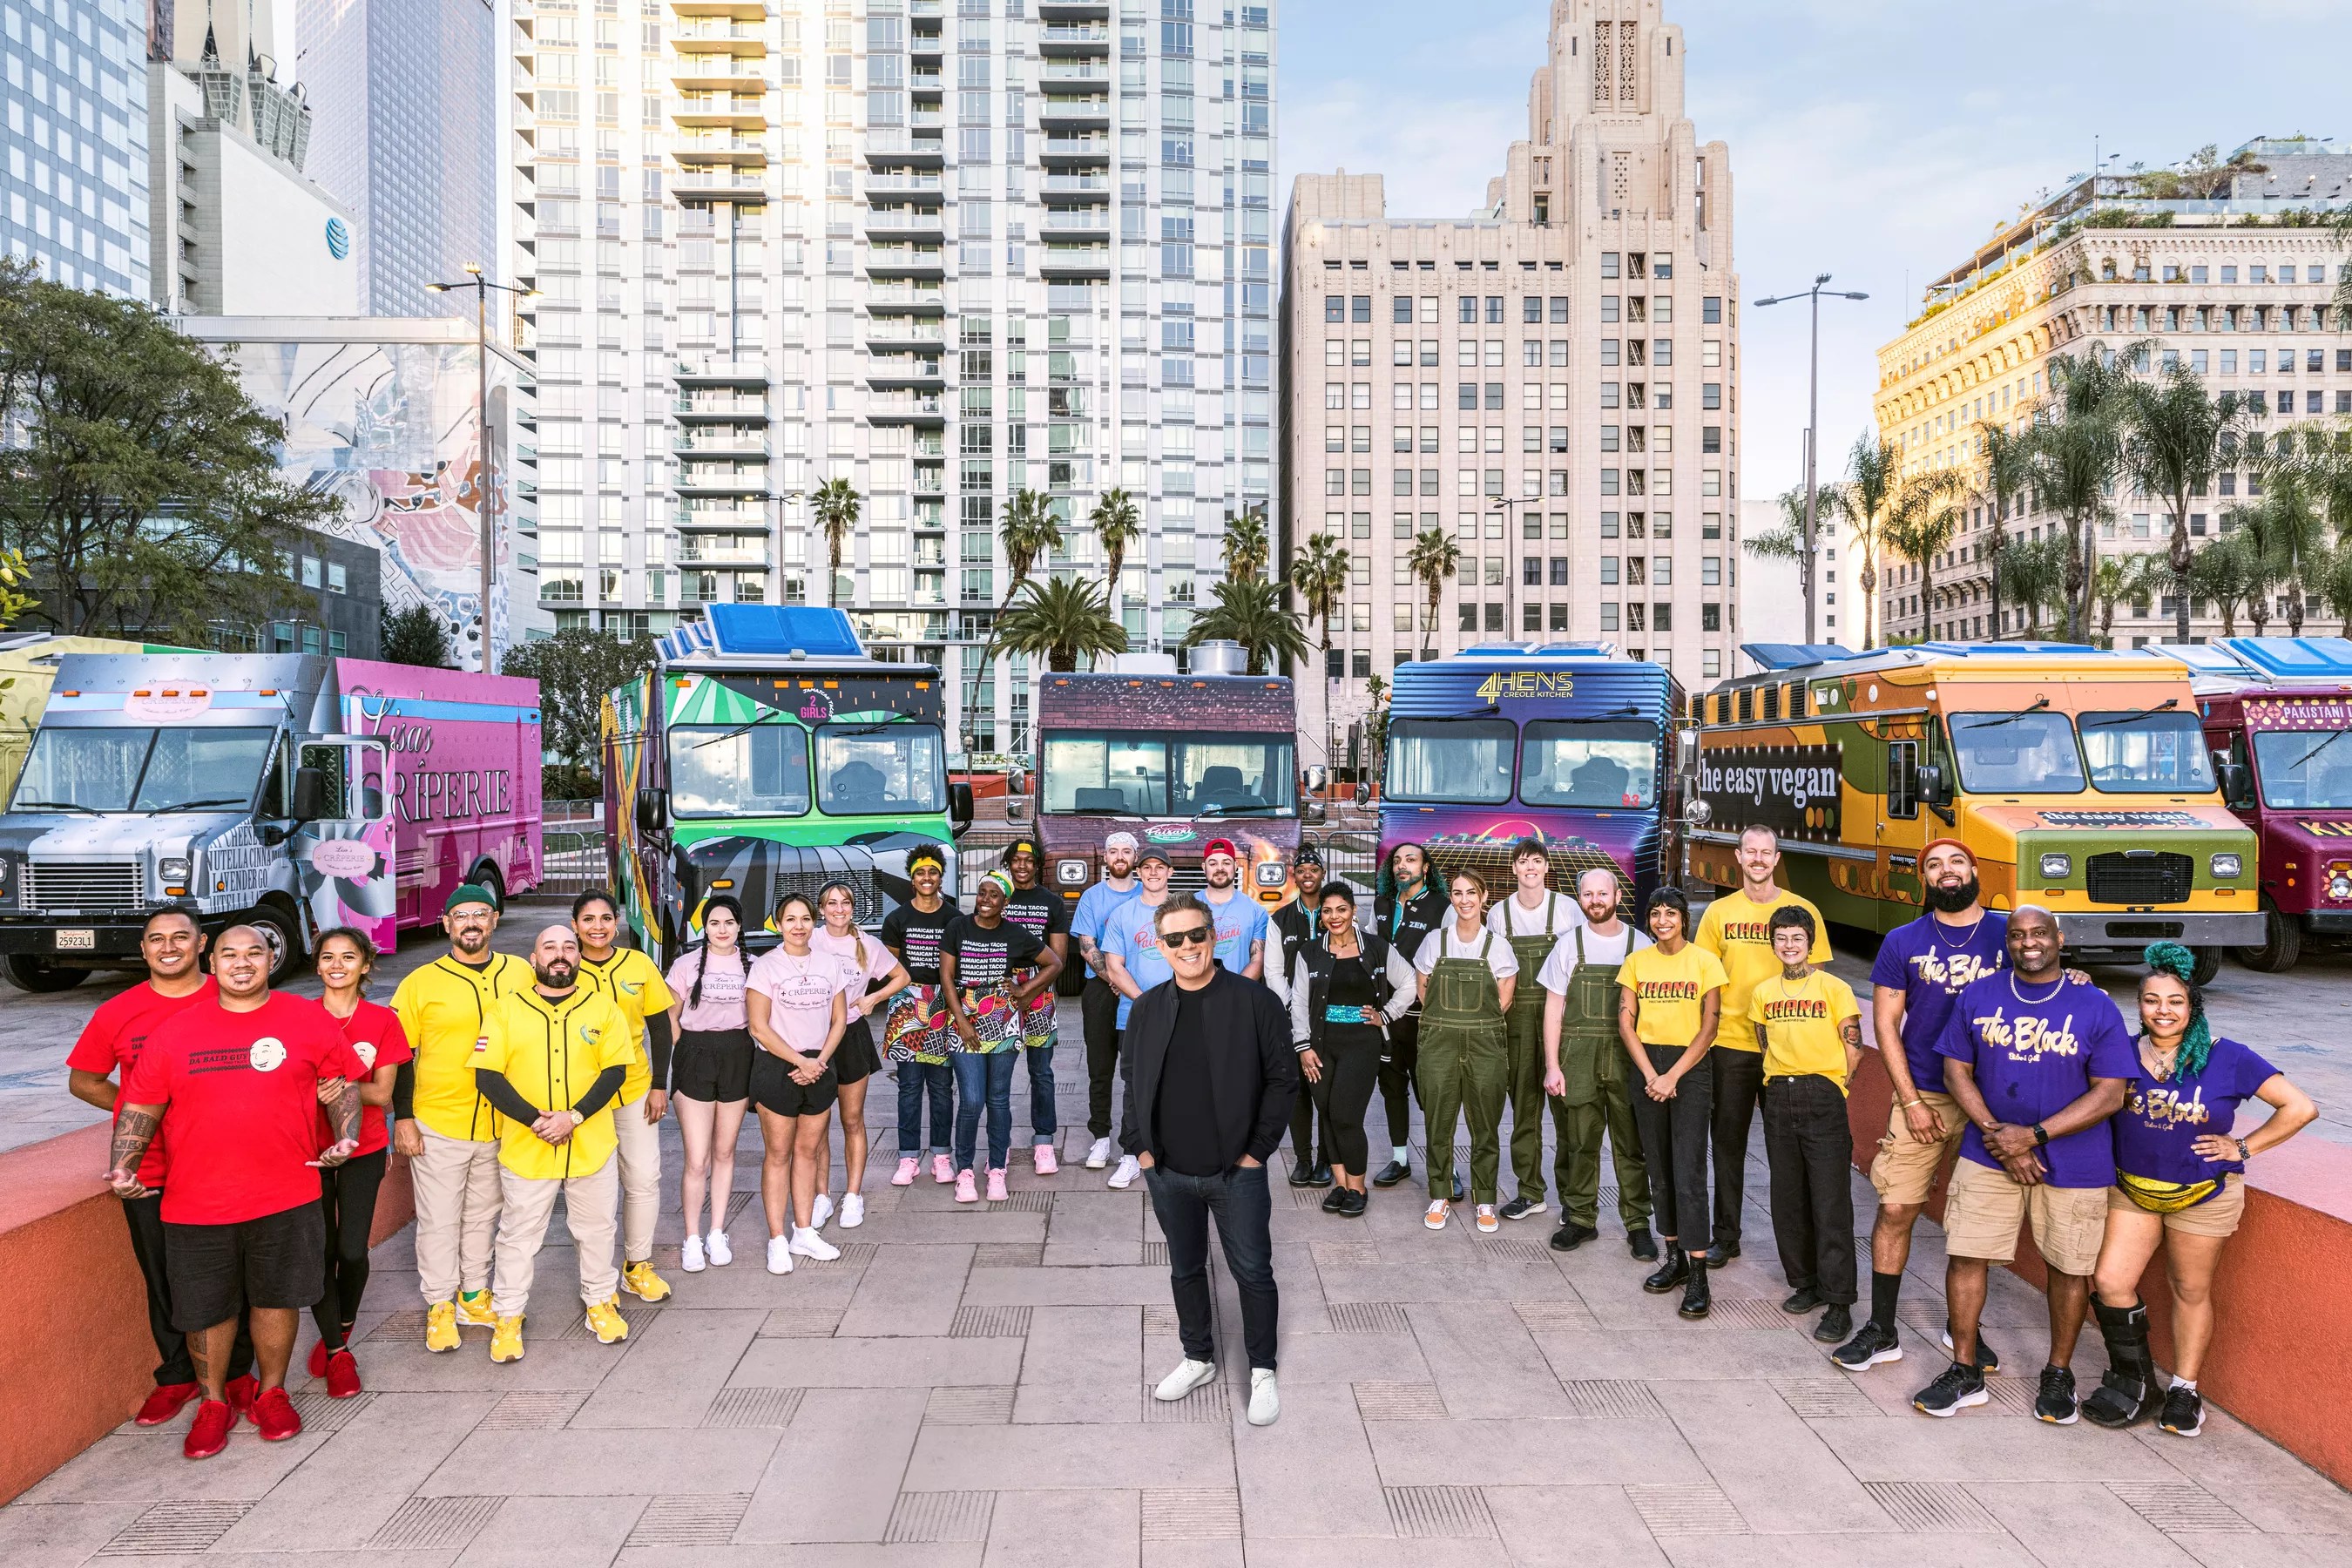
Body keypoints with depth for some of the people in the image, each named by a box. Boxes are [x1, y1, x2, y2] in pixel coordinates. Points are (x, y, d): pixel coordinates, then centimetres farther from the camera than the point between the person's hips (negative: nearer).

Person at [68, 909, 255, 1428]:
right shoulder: (117, 1013, 0)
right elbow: (83, 1081, 12)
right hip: (150, 1174, 1)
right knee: (165, 1281, 12)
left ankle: (237, 1374, 25)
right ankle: (177, 1376, 29)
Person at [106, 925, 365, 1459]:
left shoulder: (309, 1021, -1)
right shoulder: (175, 1032, 2)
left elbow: (343, 1085, 7)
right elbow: (141, 1104, 8)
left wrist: (346, 1136, -8)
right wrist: (122, 1165, -4)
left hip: (286, 1197, -1)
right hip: (197, 1201, 1)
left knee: (277, 1297, 11)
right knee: (206, 1308, 11)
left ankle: (272, 1393, 31)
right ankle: (213, 1404, 31)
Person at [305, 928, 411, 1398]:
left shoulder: (383, 1020, -2)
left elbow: (383, 1094, -5)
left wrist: (344, 1086, -24)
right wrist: (320, 1088, -21)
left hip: (363, 1151, 0)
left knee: (353, 1250, -2)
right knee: (320, 1250, 0)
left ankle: (344, 1325, 28)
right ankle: (336, 1351, 18)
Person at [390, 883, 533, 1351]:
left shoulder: (521, 974, 3)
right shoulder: (420, 983, -4)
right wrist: (402, 1118, -6)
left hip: (500, 1124, 3)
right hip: (437, 1124, -3)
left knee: (483, 1215, 16)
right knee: (439, 1219, 6)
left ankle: (474, 1295, 30)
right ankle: (439, 1306, 20)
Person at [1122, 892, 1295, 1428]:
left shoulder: (1255, 1002, -10)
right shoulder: (1147, 1010, 3)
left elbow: (1282, 1078, -6)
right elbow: (1133, 1083, 11)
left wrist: (1257, 1151, -9)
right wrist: (1140, 1148, 3)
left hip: (1237, 1172, -4)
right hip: (1168, 1174, 4)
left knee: (1253, 1273, 7)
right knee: (1186, 1269, 18)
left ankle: (1262, 1371, 25)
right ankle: (1198, 1359, 37)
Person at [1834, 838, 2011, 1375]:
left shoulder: (2008, 933, 2)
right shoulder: (1902, 942, 2)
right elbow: (1885, 1025, 1)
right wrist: (1912, 1101, -5)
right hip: (1923, 1098, 0)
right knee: (1895, 1210, -1)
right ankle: (1881, 1330, 11)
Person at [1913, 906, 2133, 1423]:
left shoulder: (2096, 1007, -6)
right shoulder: (1978, 996, 1)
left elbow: (2109, 1094, -10)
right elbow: (1956, 1070, 3)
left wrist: (2033, 1135, -17)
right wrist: (1996, 1133, -11)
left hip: (2074, 1164, -1)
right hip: (1988, 1154, 2)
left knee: (2069, 1268, 8)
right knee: (1965, 1255, 0)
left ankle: (2058, 1374, 29)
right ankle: (1964, 1372, 15)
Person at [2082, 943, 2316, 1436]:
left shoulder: (2227, 1058, -10)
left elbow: (2301, 1108, -6)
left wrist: (2243, 1146, -8)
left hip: (2202, 1198, -2)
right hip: (2131, 1191, 2)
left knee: (2191, 1292, 11)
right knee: (2109, 1283, -3)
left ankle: (2184, 1392, 28)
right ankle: (2135, 1383, 18)